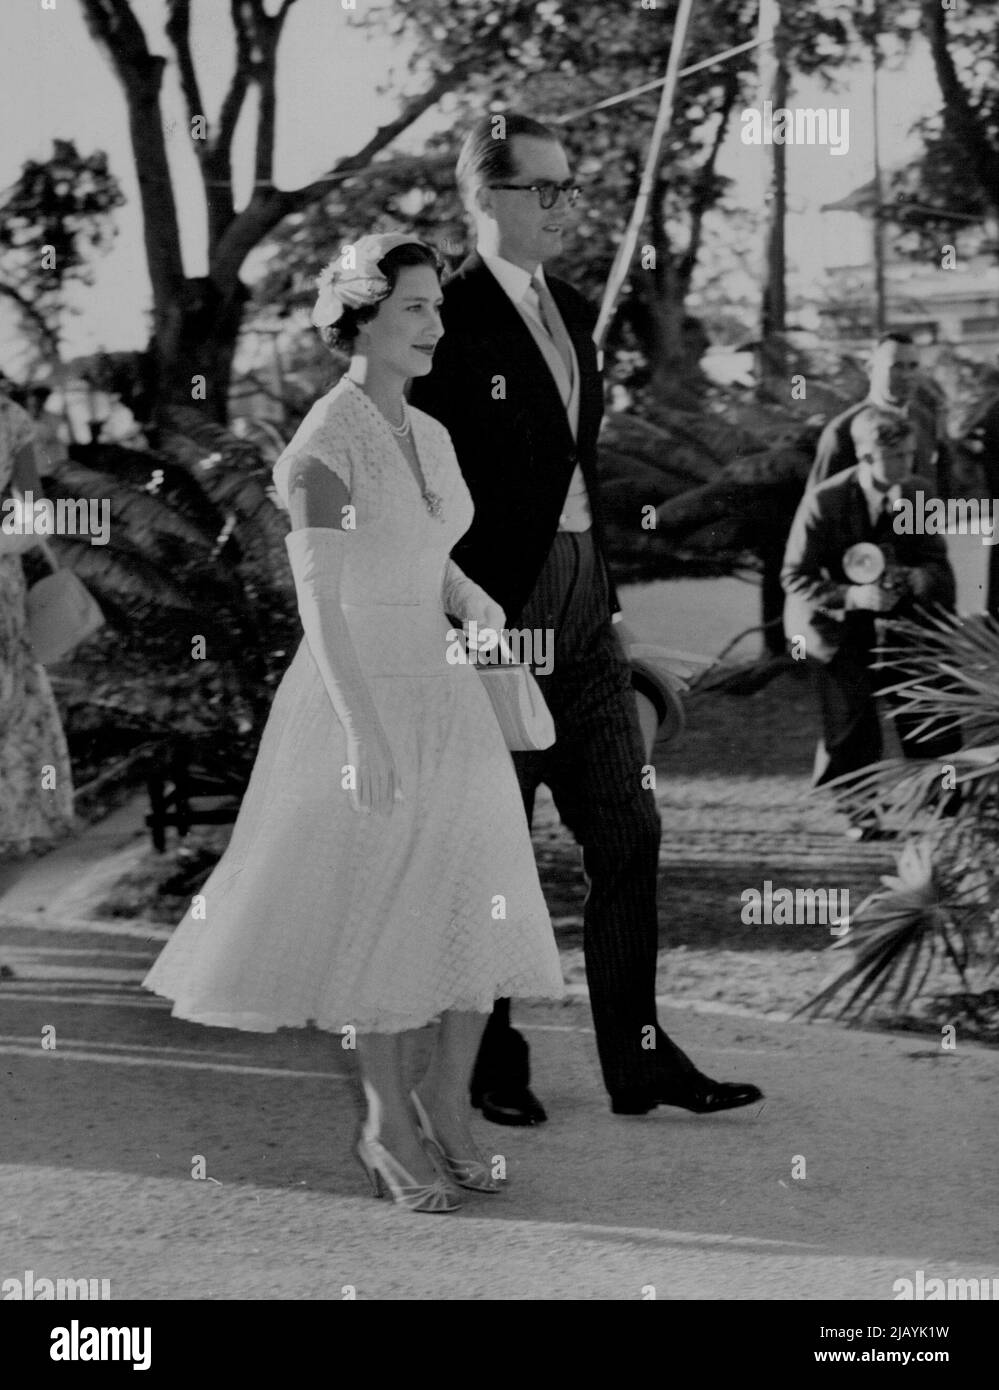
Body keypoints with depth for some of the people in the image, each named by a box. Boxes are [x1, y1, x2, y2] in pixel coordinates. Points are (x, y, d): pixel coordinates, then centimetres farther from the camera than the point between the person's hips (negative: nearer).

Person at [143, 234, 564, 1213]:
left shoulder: (429, 437, 9)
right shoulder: (325, 442, -15)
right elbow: (319, 599, -19)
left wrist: (478, 606, -2)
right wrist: (362, 733, -23)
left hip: (441, 695, 7)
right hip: (355, 702, -7)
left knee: (478, 910, 7)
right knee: (378, 917, 3)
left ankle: (446, 1109, 22)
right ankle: (389, 1126, 19)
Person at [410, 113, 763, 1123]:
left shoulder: (571, 311, 14)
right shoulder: (449, 319, -11)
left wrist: (601, 591, 17)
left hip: (582, 607, 8)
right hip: (493, 613, -8)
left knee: (626, 835, 7)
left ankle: (637, 1058, 13)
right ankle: (491, 1066, 16)